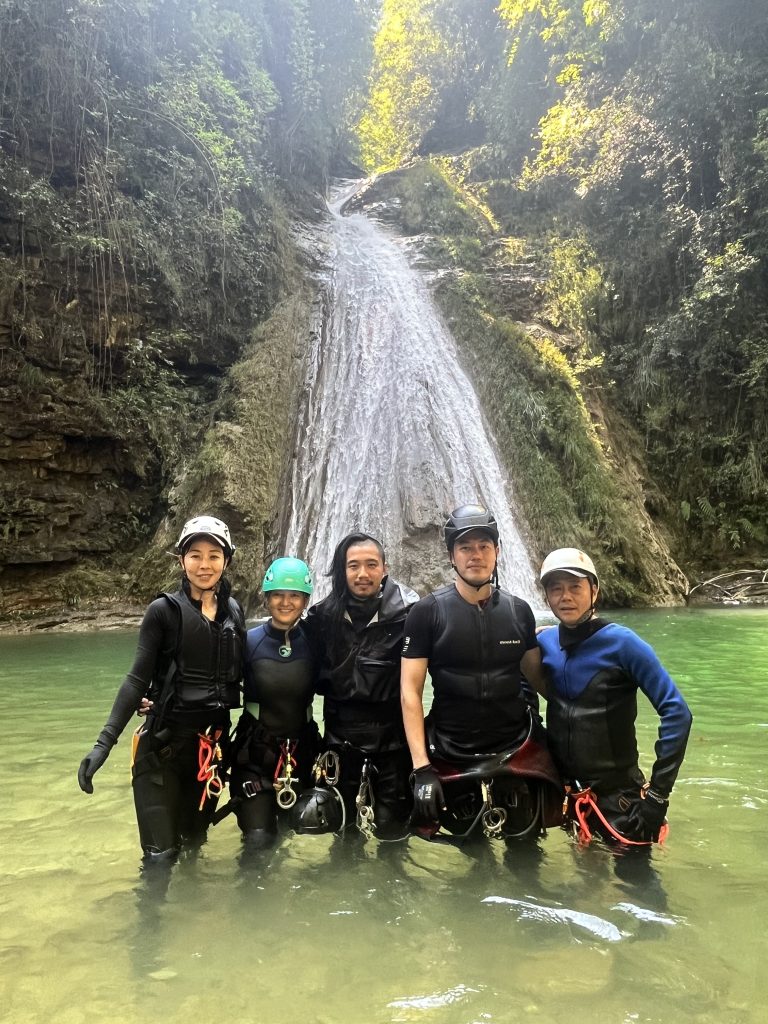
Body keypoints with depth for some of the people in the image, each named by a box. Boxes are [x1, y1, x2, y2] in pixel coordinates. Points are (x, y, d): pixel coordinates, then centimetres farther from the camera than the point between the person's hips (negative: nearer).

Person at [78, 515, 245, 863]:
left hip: (214, 741, 4)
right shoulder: (164, 610, -7)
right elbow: (138, 678, -9)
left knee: (194, 841, 16)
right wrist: (105, 740, -17)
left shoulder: (233, 612, 5)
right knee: (161, 853, -4)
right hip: (164, 741, -4)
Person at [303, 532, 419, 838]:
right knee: (343, 824, 17)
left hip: (393, 736, -2)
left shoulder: (408, 612, -9)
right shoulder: (323, 615, 0)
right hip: (342, 737, 3)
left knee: (392, 828, 6)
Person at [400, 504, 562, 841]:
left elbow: (537, 677, 12)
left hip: (517, 754, 2)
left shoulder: (519, 611, 2)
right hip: (450, 759, -2)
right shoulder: (427, 612, -7)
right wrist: (421, 768, -14)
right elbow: (410, 692, -8)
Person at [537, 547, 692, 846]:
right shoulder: (543, 642, -3)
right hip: (563, 794, 4)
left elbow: (677, 713, -16)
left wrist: (658, 793, -16)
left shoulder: (621, 642, -15)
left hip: (618, 799, -4)